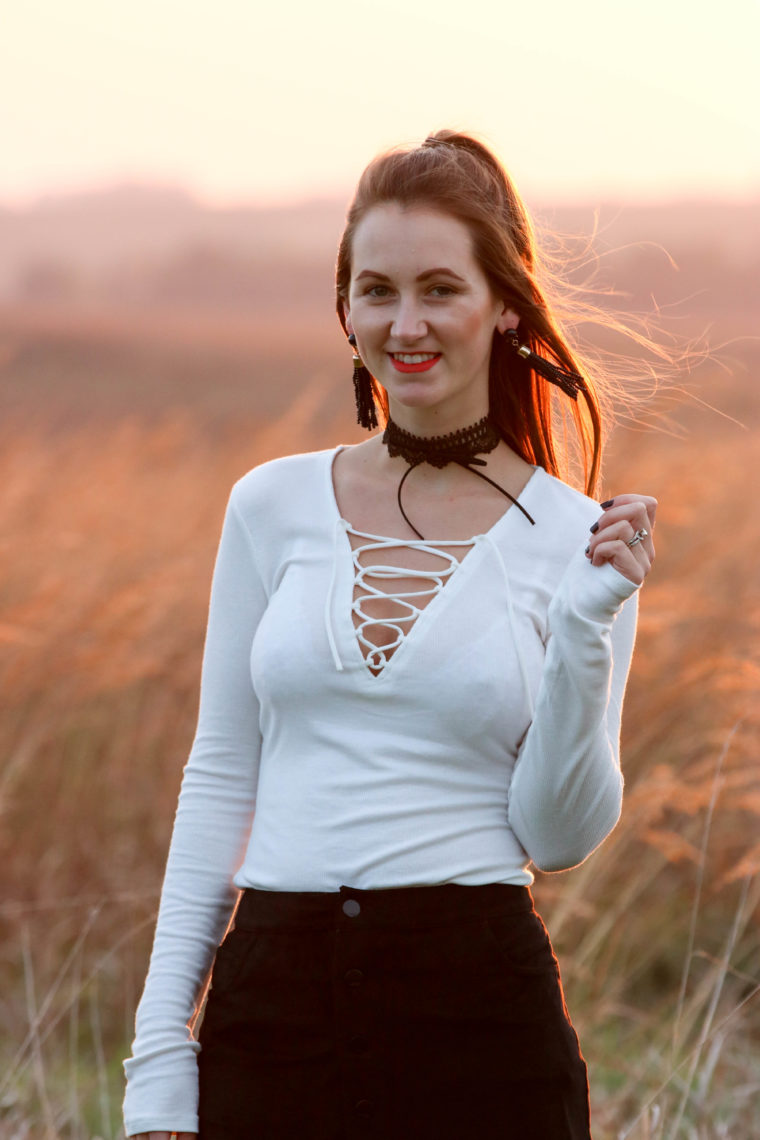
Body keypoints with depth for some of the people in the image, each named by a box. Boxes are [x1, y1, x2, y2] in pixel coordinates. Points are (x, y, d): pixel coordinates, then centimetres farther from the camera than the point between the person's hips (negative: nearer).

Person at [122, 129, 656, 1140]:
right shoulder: (273, 506, 5)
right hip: (273, 1006, 2)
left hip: (480, 1016, -1)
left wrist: (585, 630, -14)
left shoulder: (577, 541, 1)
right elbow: (220, 780, 8)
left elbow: (560, 835, -1)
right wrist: (159, 1054, 4)